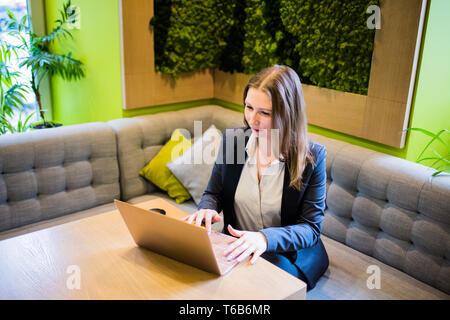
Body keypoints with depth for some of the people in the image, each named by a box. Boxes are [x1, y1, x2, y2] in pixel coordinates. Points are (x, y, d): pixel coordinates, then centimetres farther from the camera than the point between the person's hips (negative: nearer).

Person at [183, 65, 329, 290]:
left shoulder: (312, 157, -14)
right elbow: (213, 193, 8)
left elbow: (311, 228, -13)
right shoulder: (232, 139, -3)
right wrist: (207, 209, -17)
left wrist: (265, 238, -33)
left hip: (287, 254, -3)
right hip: (236, 248, 4)